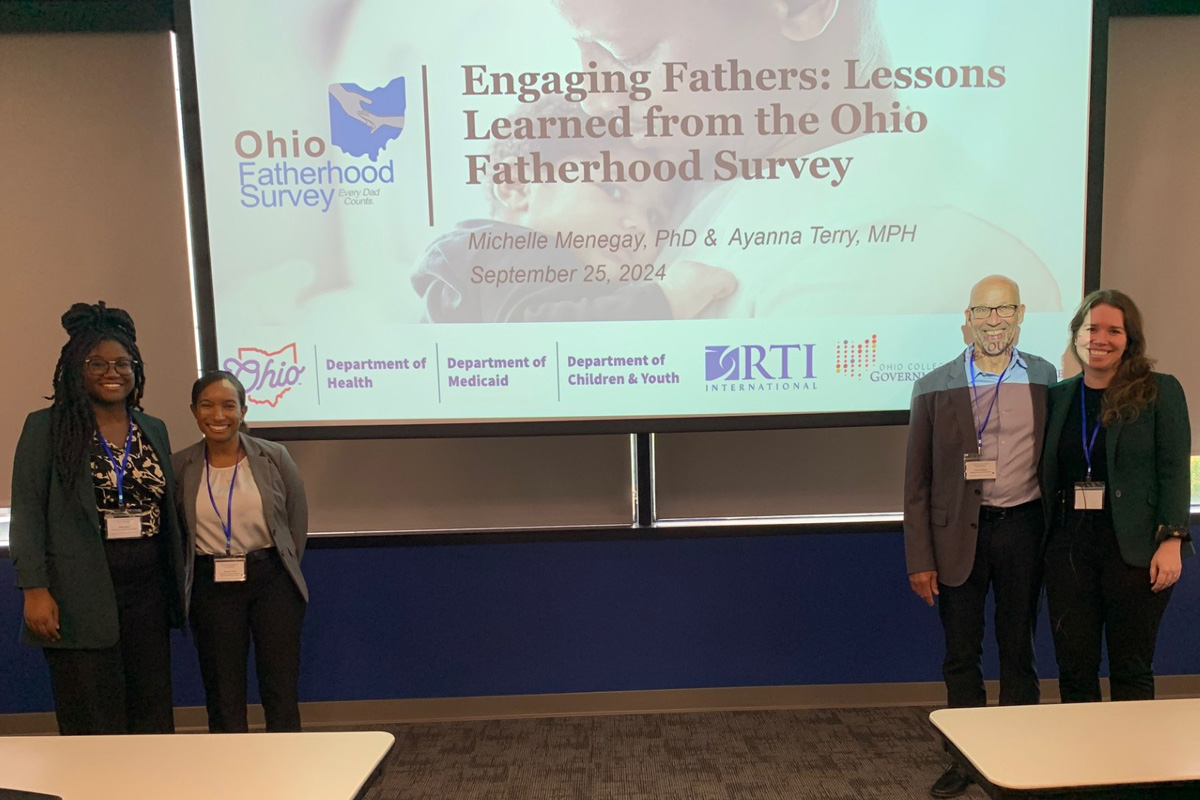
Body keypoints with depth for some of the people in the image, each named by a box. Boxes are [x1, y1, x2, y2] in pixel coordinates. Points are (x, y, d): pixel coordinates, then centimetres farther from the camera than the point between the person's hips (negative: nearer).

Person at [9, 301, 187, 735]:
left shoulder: (154, 429, 12)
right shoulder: (46, 426, -1)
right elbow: (27, 512, -6)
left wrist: (177, 584, 12)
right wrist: (35, 589, -14)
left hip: (148, 590, 4)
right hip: (81, 596, -4)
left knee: (153, 711, 10)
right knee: (92, 723, 4)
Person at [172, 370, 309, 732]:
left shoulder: (274, 457, -4)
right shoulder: (181, 466, -3)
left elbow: (298, 520, 4)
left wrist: (284, 572, 6)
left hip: (272, 580, -1)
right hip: (211, 587, 1)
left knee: (281, 692, 5)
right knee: (223, 696, 11)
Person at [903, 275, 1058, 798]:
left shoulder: (1044, 379, 2)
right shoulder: (935, 388, -3)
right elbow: (917, 483, -2)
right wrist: (920, 559, -5)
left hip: (1022, 527, 1)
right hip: (959, 534, -1)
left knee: (1018, 651, 14)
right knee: (960, 656, 10)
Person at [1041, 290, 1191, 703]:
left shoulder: (1160, 391, -1)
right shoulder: (1059, 395, 9)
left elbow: (1174, 471, -6)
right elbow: (1047, 475, 10)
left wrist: (1172, 540, -15)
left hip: (1135, 546, -3)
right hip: (1069, 544, 3)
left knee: (1131, 669, 6)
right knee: (1073, 666, 7)